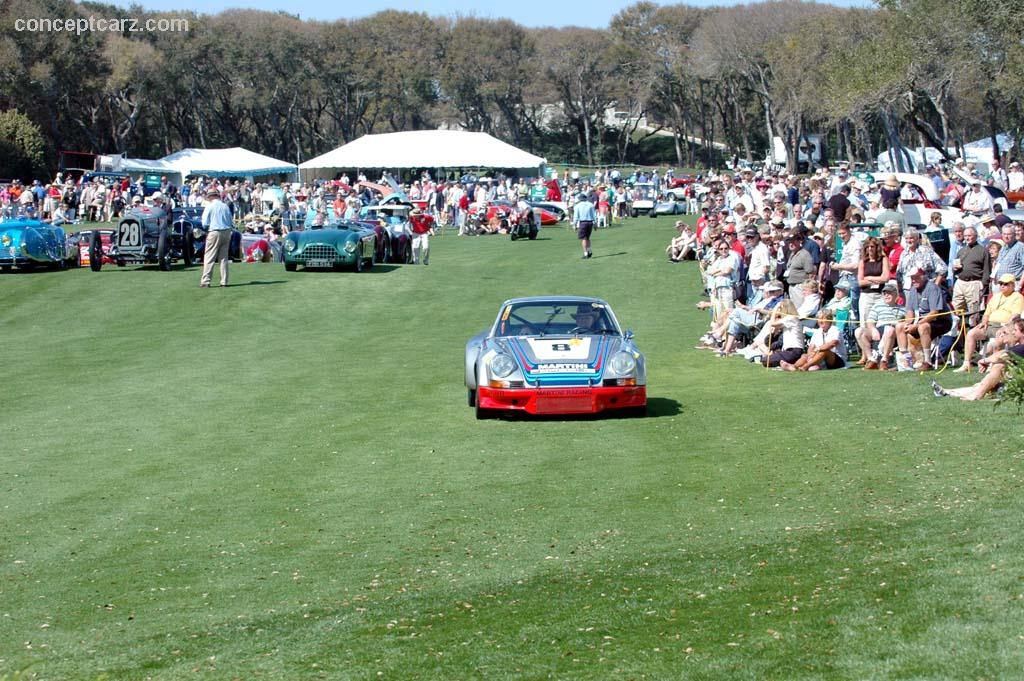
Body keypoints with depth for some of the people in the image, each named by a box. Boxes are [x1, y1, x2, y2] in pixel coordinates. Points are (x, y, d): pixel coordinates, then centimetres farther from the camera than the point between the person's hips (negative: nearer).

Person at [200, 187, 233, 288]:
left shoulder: (209, 206, -5)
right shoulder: (225, 206, 7)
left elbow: (205, 224, -5)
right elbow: (230, 222, 11)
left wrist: (206, 228, 14)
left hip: (214, 232, -5)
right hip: (227, 232, 5)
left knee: (209, 258, -3)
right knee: (224, 257, 11)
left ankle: (205, 281, -9)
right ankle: (224, 281, 9)